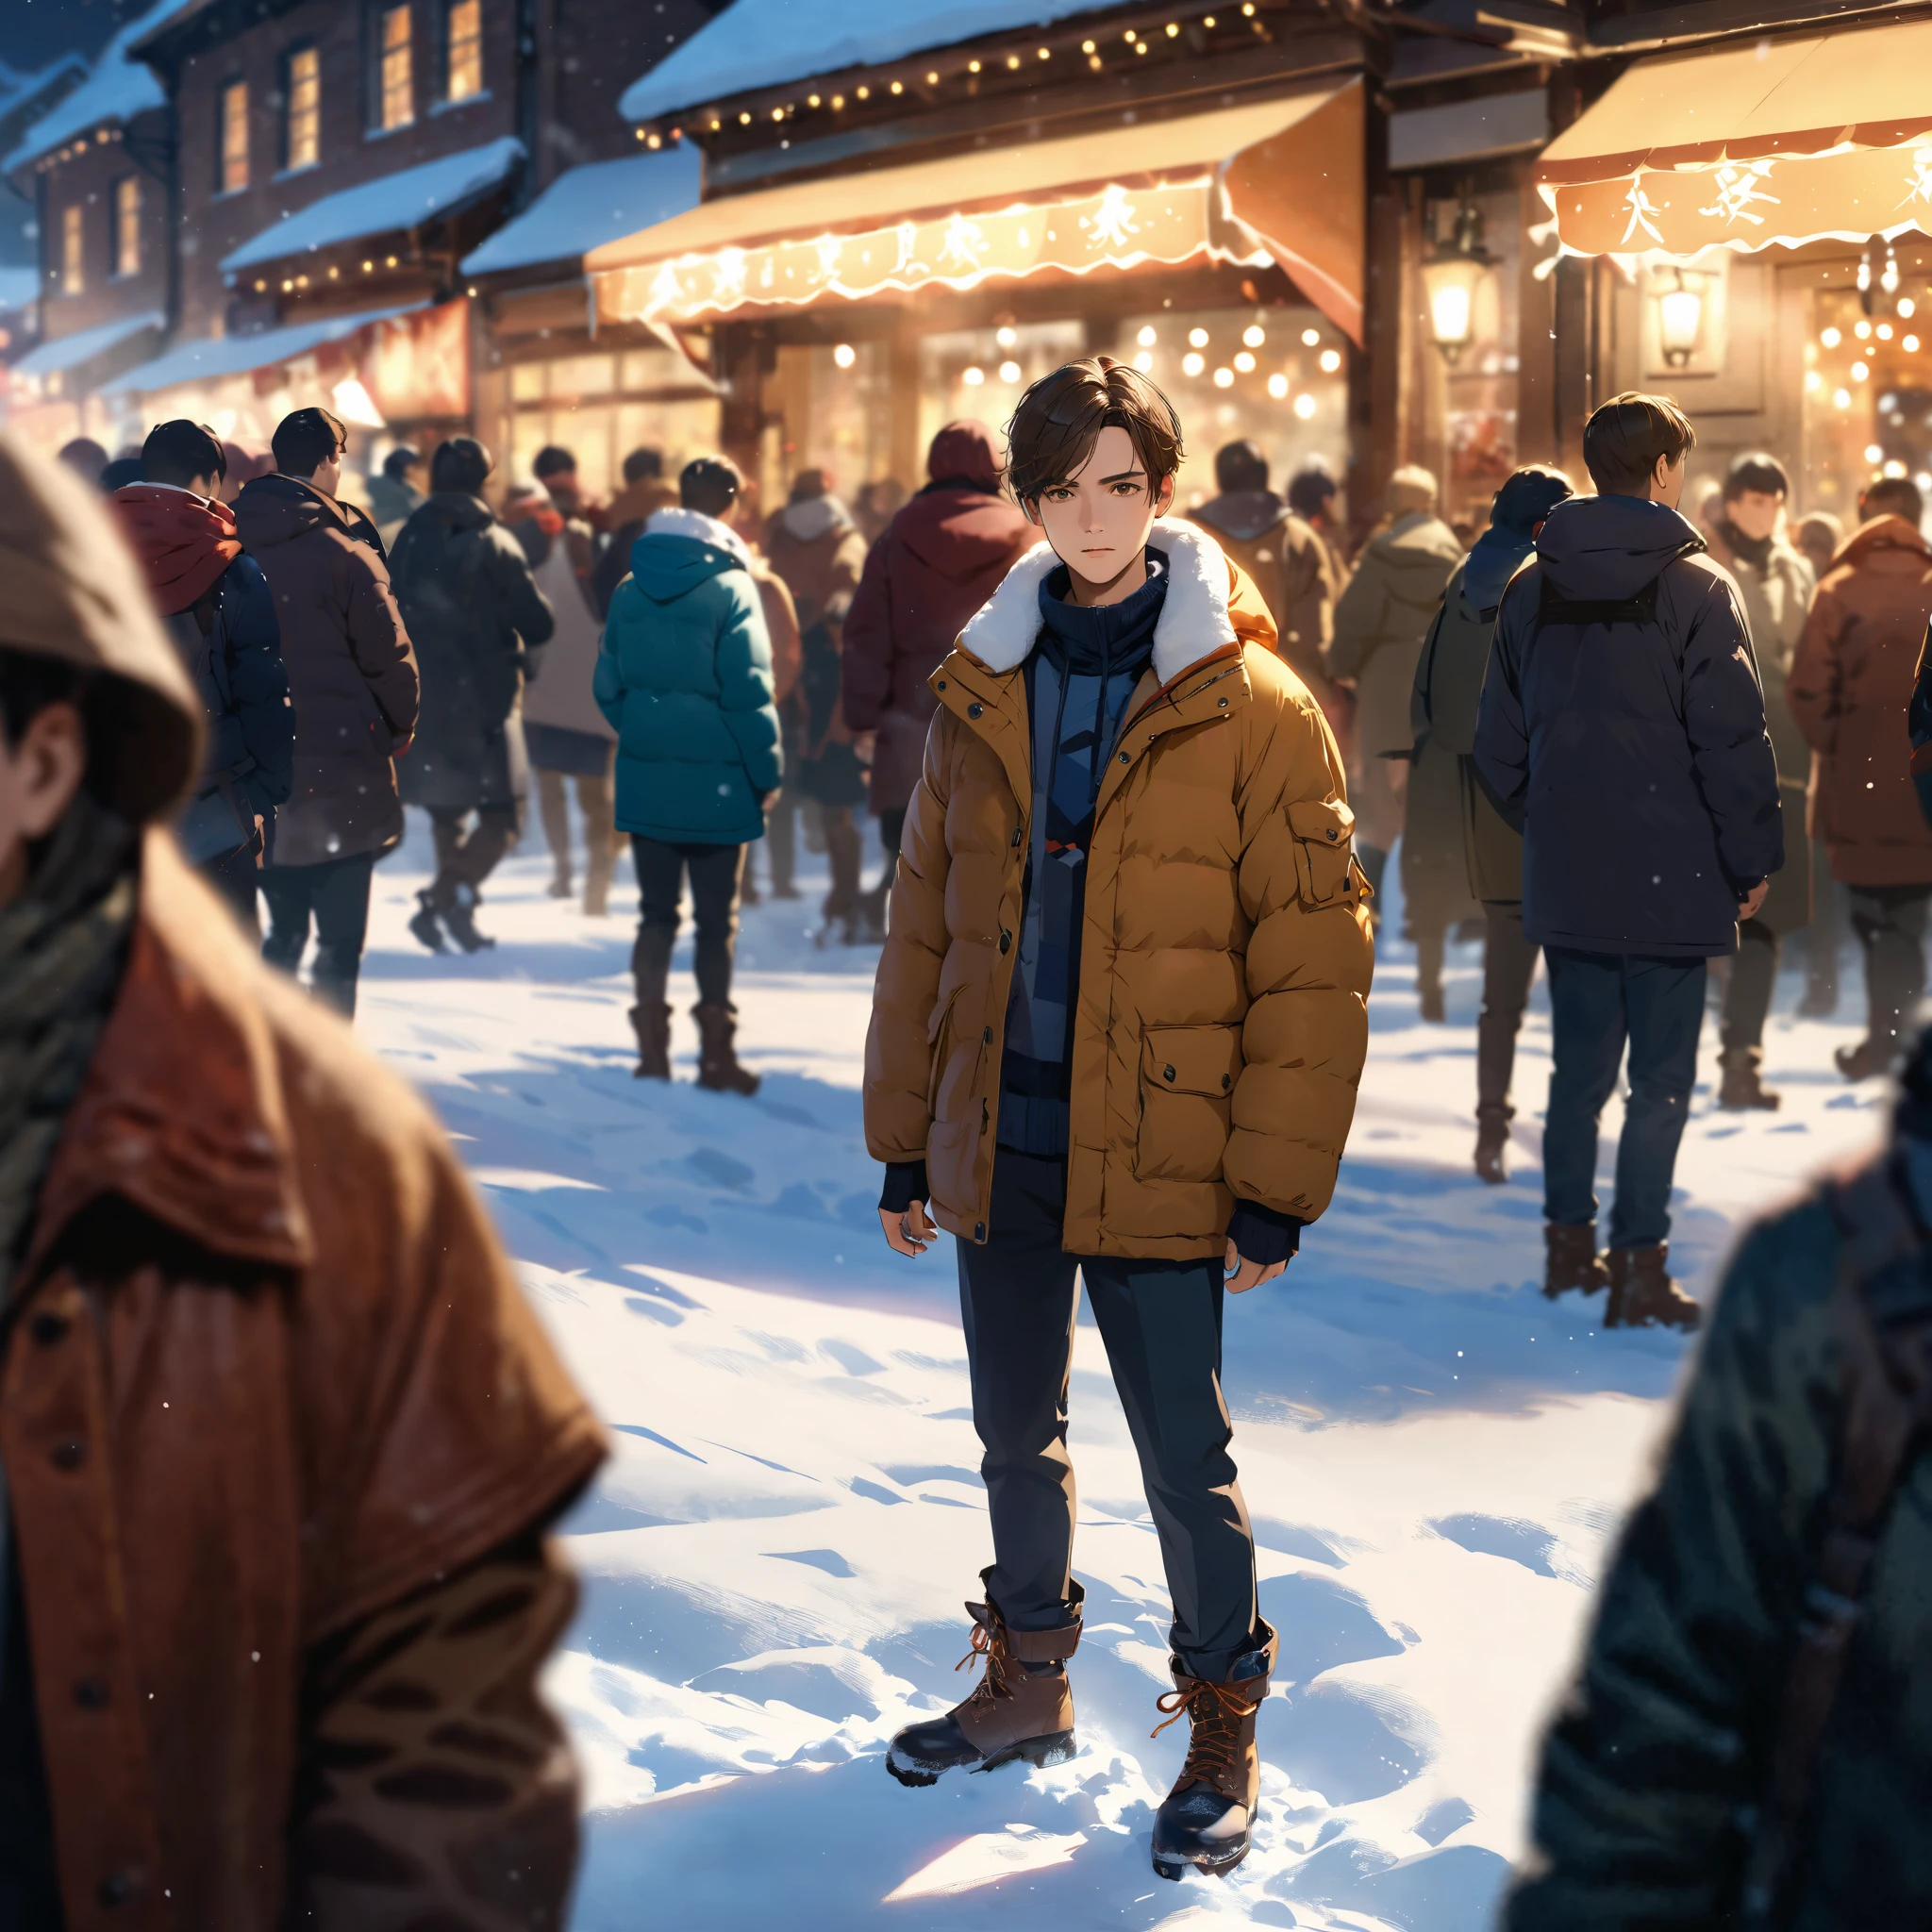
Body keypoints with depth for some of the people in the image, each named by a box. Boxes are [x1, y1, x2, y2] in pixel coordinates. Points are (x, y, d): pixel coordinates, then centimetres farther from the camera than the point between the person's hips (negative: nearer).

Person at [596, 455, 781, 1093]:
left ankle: (652, 1046, 13)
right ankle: (716, 1052, 8)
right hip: (715, 779, -4)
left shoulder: (631, 590, 4)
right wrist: (767, 769, -5)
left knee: (657, 911, 13)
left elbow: (608, 686, 6)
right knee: (716, 918, 6)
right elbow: (747, 690, -13)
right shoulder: (729, 586, -12)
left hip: (645, 777, 4)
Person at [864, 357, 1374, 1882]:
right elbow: (926, 927, 11)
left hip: (1157, 1163, -5)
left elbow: (1313, 958, -10)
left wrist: (1277, 1183, -13)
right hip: (997, 1150, 5)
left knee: (1183, 1455, 3)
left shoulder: (1253, 709, -9)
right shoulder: (983, 694, 6)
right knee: (1017, 1432, 18)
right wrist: (905, 1137, 9)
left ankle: (1224, 1729, 22)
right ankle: (1029, 1681, 37)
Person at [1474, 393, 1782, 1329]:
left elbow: (1498, 742, 11)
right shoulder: (1696, 587, -10)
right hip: (1671, 875, -5)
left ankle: (1568, 1240, 22)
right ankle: (1639, 1266, 2)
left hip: (1565, 877, 5)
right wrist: (1754, 860, -2)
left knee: (1579, 1061, 16)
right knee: (1662, 1074, 1)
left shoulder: (1531, 587, 6)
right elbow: (1733, 741, -11)